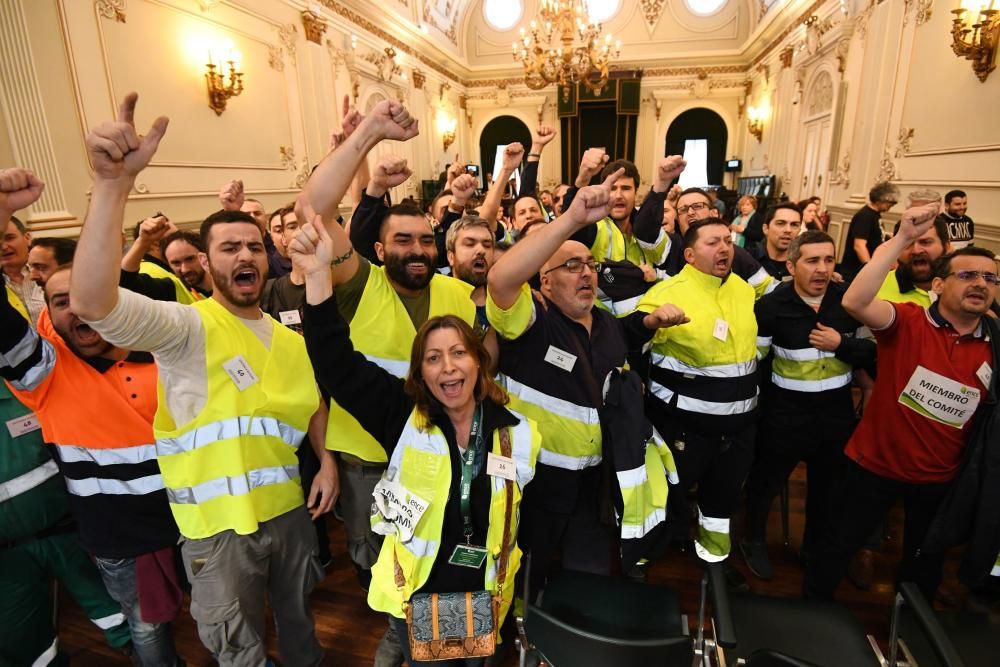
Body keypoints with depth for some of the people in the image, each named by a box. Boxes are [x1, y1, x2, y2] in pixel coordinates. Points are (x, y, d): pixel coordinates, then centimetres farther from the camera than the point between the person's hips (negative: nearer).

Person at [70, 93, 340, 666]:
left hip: (288, 507, 5)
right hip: (218, 522, -5)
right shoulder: (186, 326, -15)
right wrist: (114, 182, -41)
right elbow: (92, 303, -34)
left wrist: (328, 464, 4)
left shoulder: (289, 339, 5)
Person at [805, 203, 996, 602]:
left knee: (925, 563, 25)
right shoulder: (907, 323, -16)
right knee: (839, 545, 14)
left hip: (940, 477, 4)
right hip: (875, 463, -4)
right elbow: (854, 302, -37)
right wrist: (902, 239, -38)